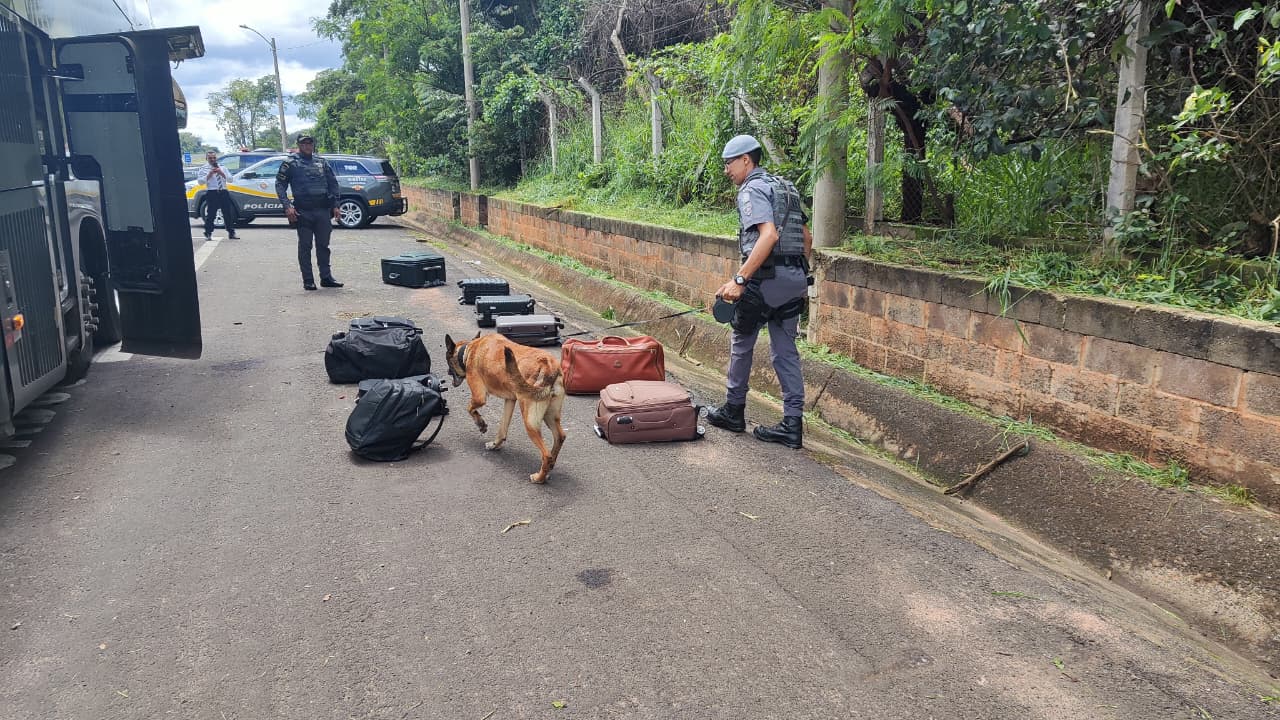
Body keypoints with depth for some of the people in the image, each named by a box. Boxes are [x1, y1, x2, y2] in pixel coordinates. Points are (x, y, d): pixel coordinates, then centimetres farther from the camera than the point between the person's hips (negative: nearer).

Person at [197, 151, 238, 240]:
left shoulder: (223, 168, 16)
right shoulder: (204, 169, 5)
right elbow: (200, 181, -5)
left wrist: (222, 173, -9)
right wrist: (209, 174, -14)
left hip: (224, 192, 3)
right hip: (212, 193, -3)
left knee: (228, 214, 5)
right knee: (210, 214, -4)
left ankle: (231, 233, 12)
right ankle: (208, 234, 5)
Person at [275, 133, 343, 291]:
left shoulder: (321, 162, 14)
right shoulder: (290, 163, 2)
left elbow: (333, 183, 18)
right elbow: (280, 185, -1)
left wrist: (335, 205, 9)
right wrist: (287, 206, -12)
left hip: (323, 210, 3)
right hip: (303, 211, -3)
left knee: (323, 245, 8)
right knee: (305, 246, 2)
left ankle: (326, 277, 15)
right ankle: (308, 280, 7)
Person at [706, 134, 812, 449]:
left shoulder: (752, 190, -8)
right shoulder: (784, 188, 20)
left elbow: (769, 235, -24)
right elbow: (807, 238, 21)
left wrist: (739, 279, -28)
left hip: (767, 277, -8)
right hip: (795, 277, 8)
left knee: (742, 343, 10)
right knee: (785, 350, 9)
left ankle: (734, 411, 23)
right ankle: (792, 425, 8)